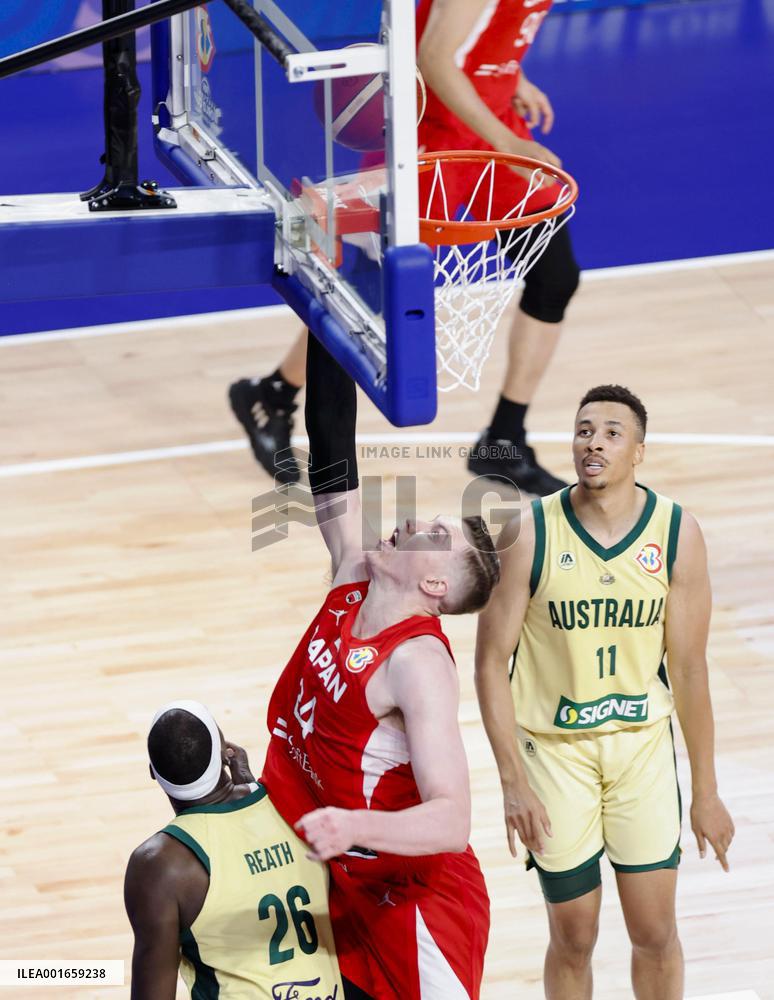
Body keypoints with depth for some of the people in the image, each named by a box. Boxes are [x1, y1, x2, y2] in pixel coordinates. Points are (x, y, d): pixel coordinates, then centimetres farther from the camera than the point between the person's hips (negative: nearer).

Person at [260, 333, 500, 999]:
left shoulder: (420, 664, -24)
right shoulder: (354, 584, -3)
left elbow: (451, 821, -32)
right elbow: (332, 458, 0)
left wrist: (354, 825, -49)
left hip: (415, 905, -8)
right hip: (347, 891, 8)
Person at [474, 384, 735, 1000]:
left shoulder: (677, 533, -9)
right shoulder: (529, 534, -14)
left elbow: (688, 669, -3)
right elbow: (491, 662, -9)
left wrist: (706, 791, 0)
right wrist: (514, 783, -14)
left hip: (643, 741, 1)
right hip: (554, 746, -1)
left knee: (655, 932, 3)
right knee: (573, 939, 5)